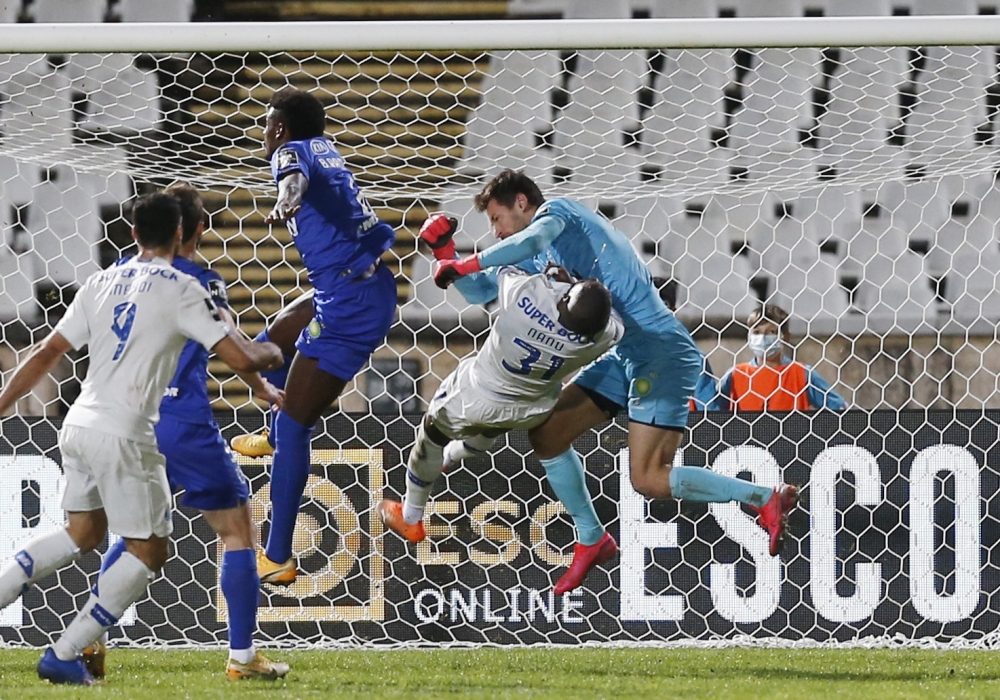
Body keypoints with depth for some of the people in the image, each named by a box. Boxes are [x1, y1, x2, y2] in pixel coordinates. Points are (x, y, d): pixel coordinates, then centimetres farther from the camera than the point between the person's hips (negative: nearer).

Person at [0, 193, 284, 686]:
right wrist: (271, 353, 12)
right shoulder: (180, 289, -6)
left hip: (77, 427, 7)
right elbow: (241, 359, -10)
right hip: (124, 437, -7)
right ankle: (63, 655, -1)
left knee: (82, 534, 26)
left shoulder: (101, 283, 12)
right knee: (148, 550, 5)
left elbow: (46, 355, 13)